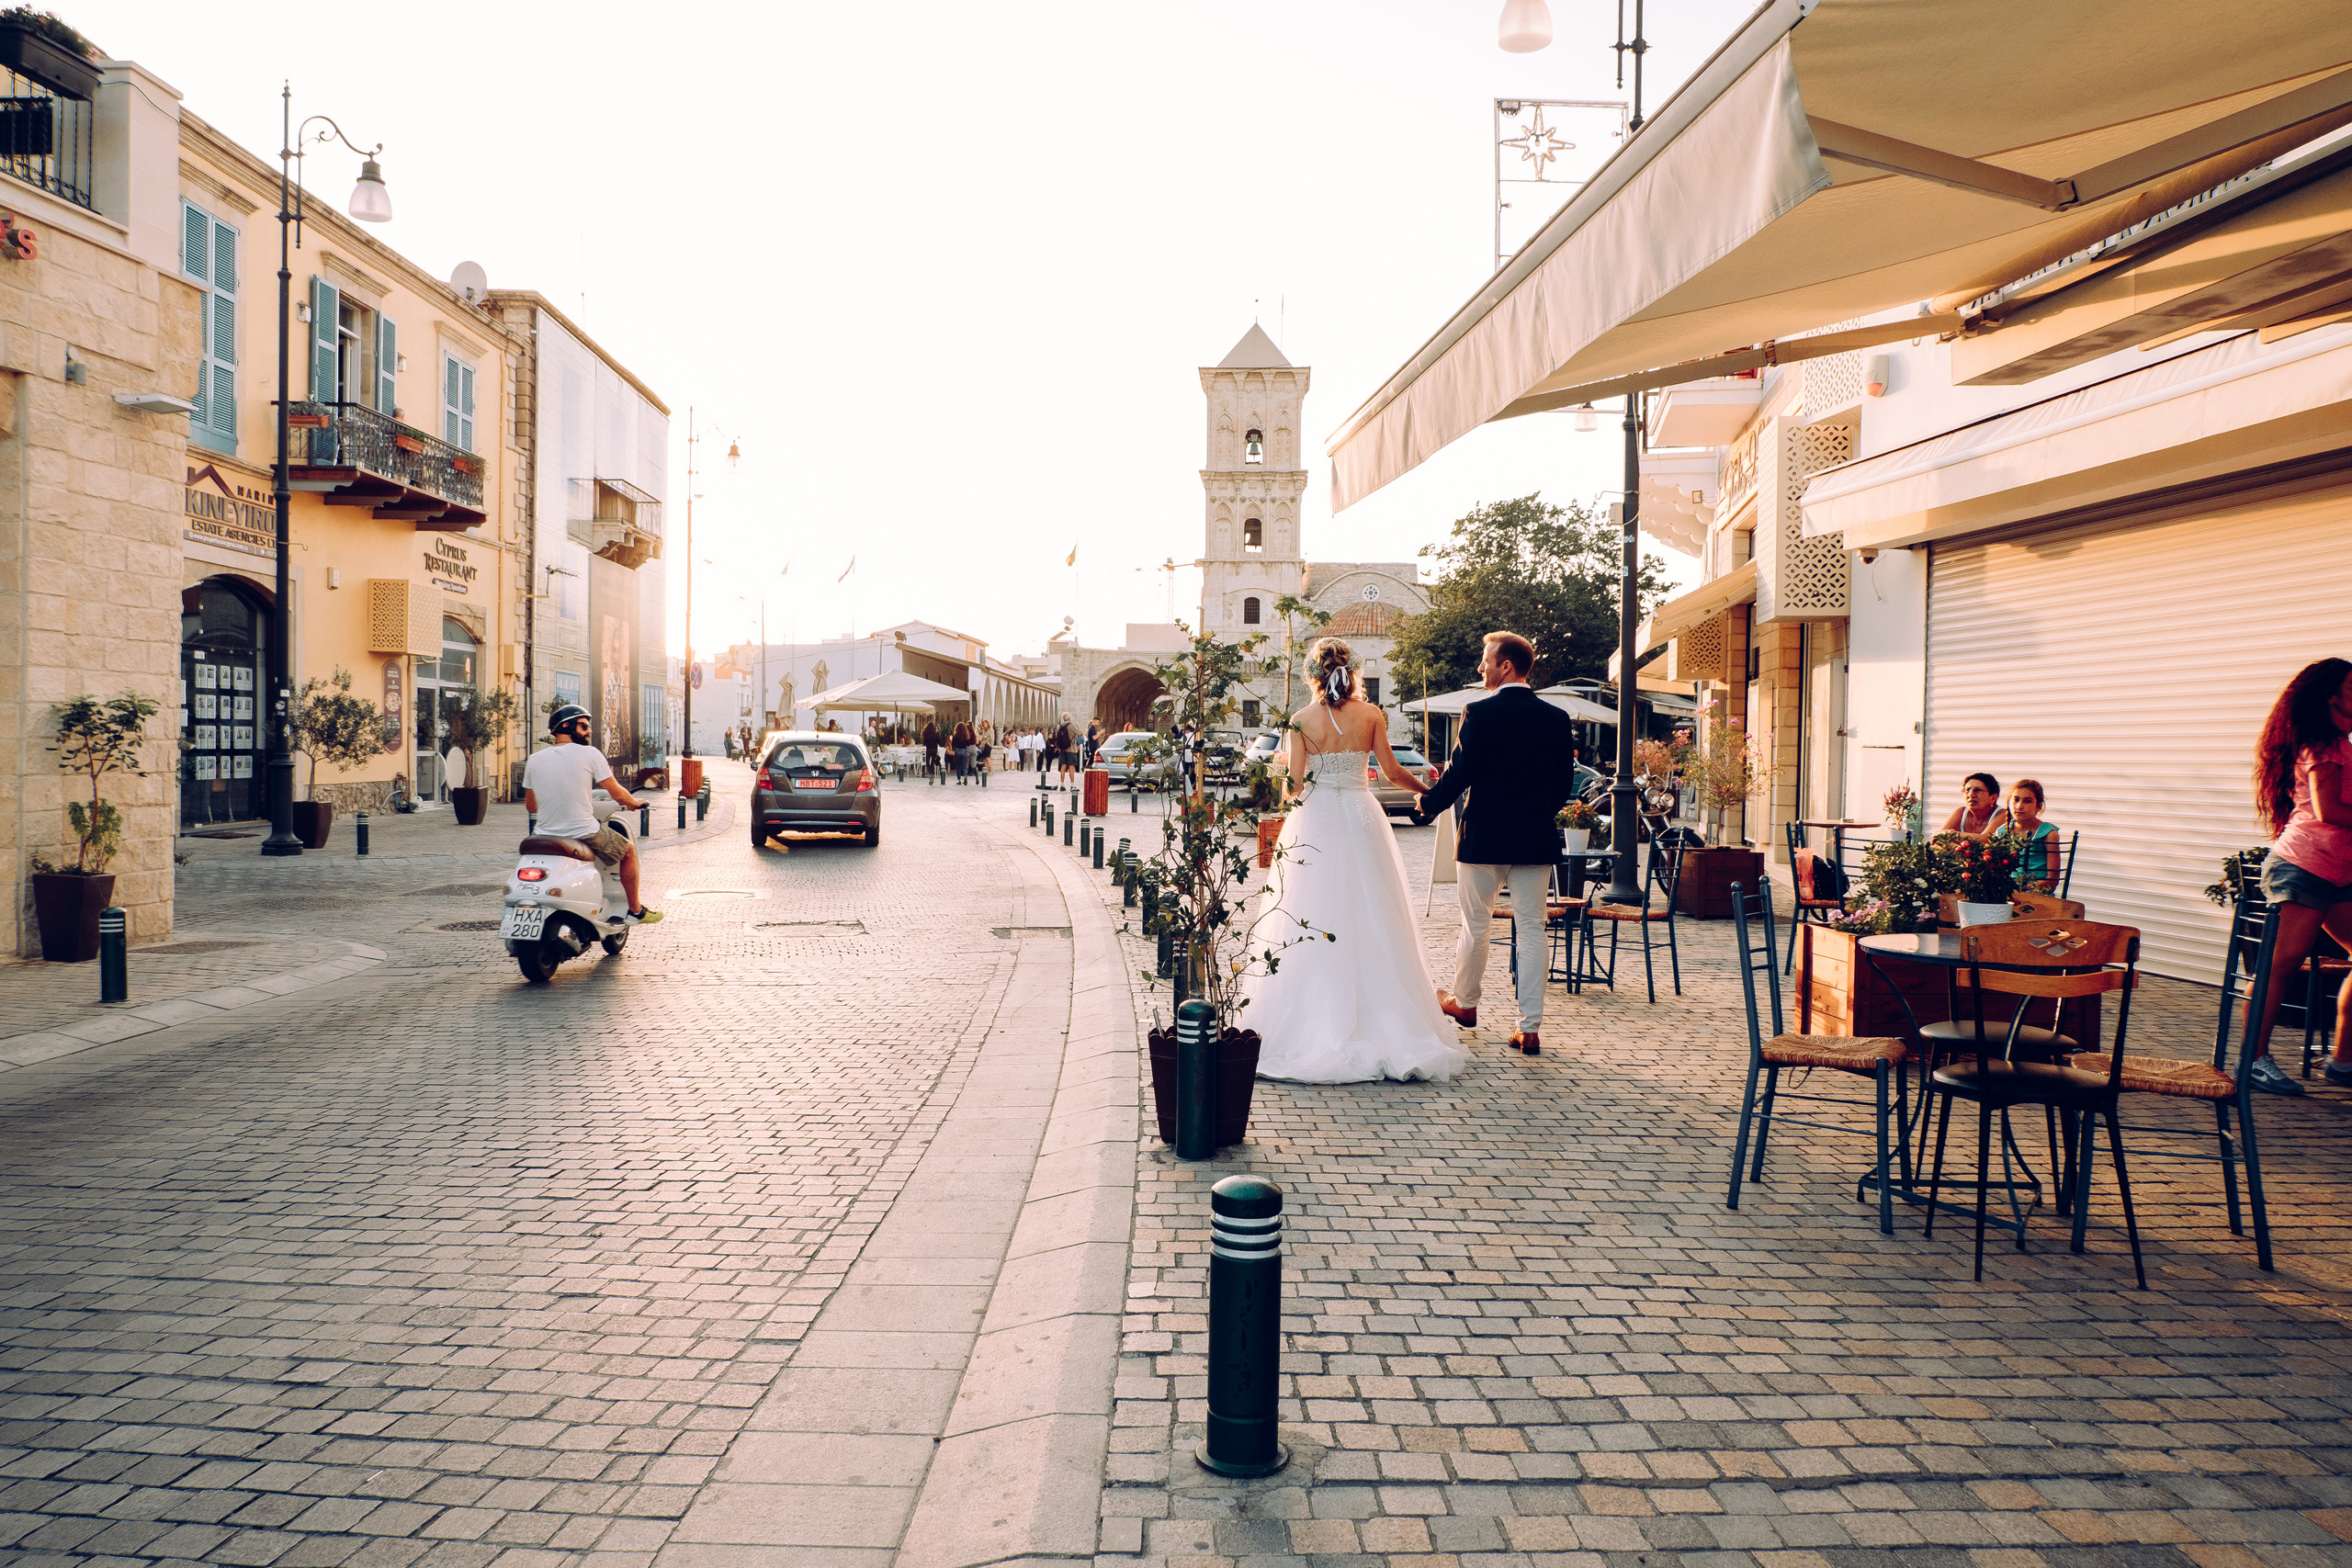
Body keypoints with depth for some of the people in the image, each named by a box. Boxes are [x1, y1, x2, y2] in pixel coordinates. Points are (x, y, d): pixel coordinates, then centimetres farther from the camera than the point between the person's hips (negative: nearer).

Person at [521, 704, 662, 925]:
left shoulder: (534, 760, 3)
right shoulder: (590, 754, -9)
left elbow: (530, 807, 11)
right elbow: (617, 793, -3)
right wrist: (634, 803, 19)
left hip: (547, 836, 4)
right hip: (584, 834, -4)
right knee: (628, 850, 22)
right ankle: (635, 910, 30)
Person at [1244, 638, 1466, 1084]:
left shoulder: (1302, 720, -4)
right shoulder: (1371, 715, -1)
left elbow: (1295, 782, -6)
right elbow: (1392, 772, 3)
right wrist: (1428, 790, 20)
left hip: (1314, 821, -1)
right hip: (1360, 818, 1)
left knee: (1312, 921, 3)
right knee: (1369, 918, 6)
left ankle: (1312, 1028, 4)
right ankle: (1380, 1022, 8)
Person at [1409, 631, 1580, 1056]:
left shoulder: (1480, 713, -11)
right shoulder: (1557, 719, 3)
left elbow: (1458, 774, -12)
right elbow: (1564, 782, 8)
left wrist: (1427, 807, 4)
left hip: (1484, 836, -3)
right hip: (1535, 840, 4)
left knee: (1476, 925, 13)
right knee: (1532, 929, 5)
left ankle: (1465, 1002, 32)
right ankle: (1530, 1028, 3)